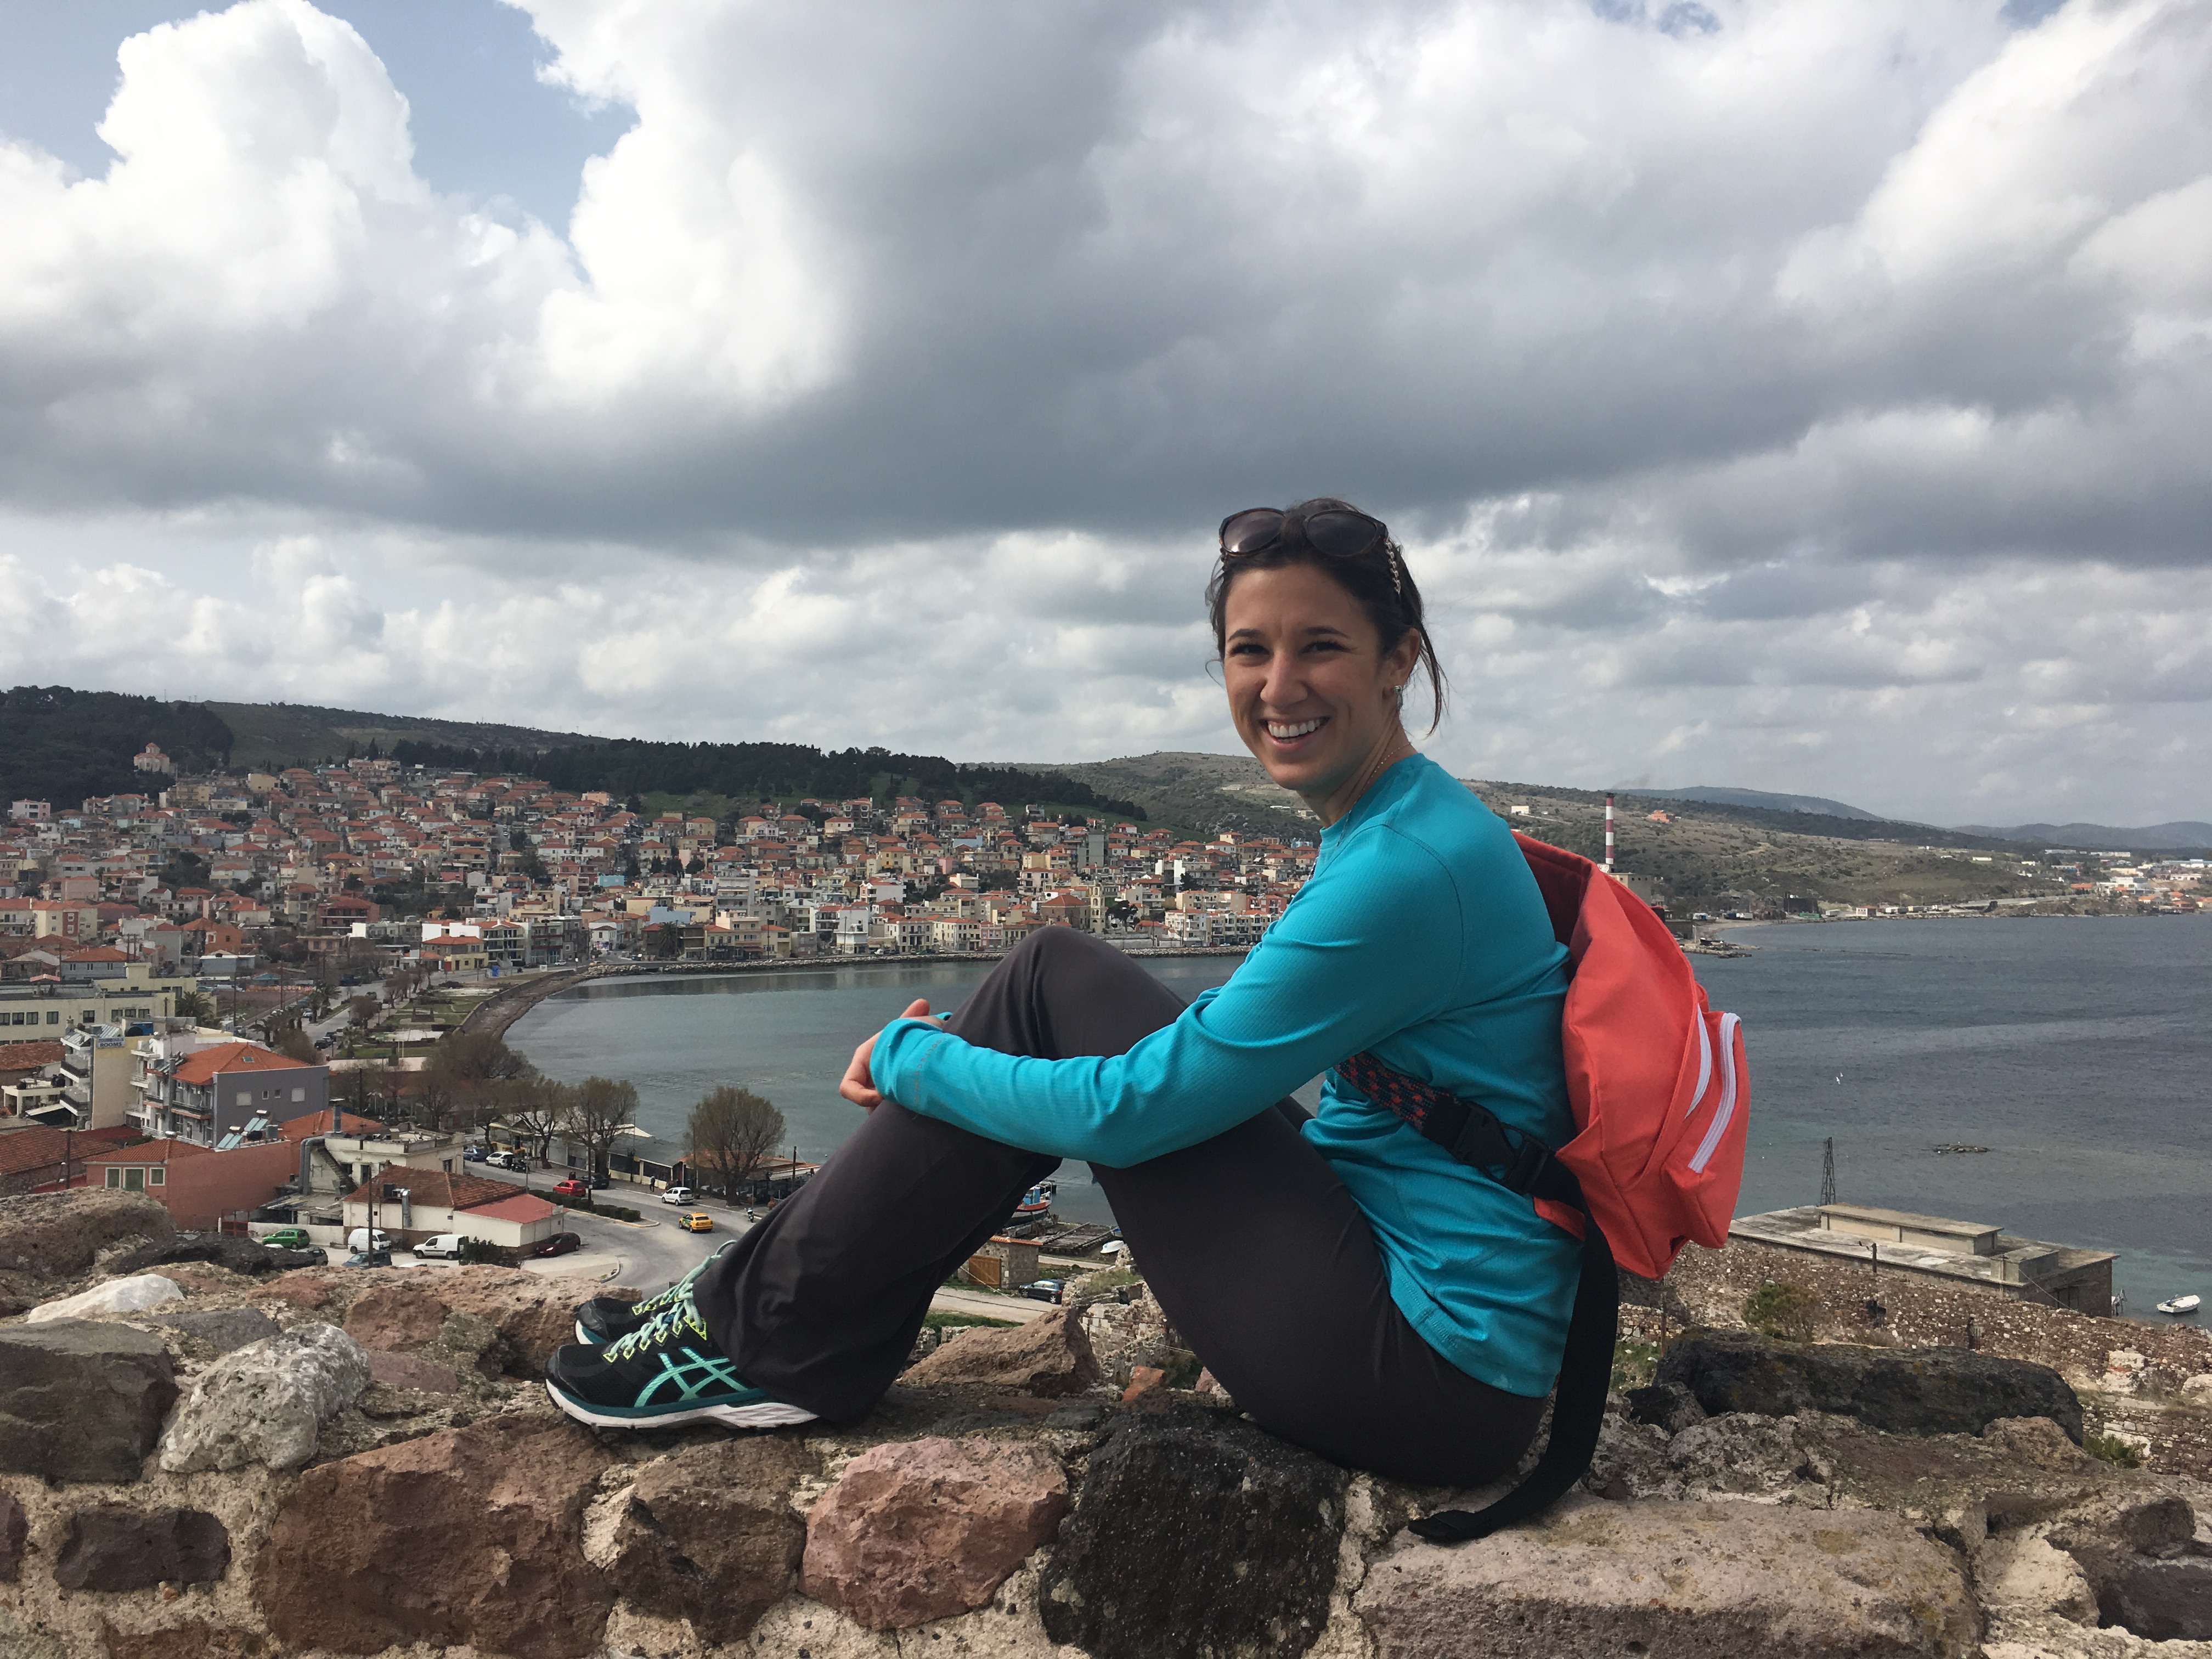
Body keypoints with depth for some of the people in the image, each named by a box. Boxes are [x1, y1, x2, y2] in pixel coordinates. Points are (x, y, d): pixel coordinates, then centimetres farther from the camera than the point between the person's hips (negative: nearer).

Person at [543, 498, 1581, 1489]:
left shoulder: (1411, 869, -22)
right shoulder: (1382, 830, 9)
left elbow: (1128, 1110, -20)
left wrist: (907, 1058, -5)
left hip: (1435, 1374, -9)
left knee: (1056, 984, -9)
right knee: (1054, 977, 6)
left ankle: (768, 1333, 3)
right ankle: (790, 1328, 13)